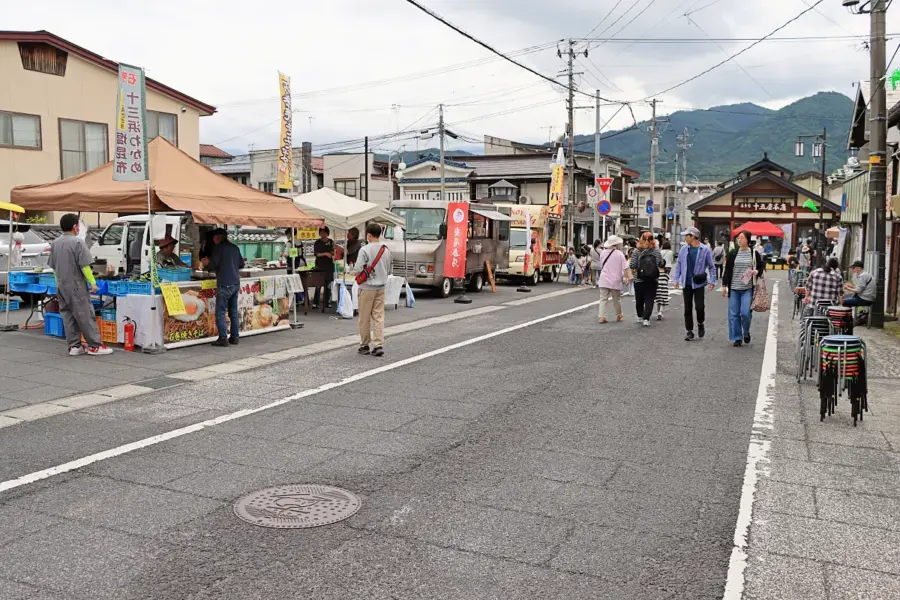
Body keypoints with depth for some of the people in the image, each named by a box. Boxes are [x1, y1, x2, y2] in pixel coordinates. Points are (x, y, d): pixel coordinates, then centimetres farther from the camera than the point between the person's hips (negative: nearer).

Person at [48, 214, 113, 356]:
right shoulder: (77, 242, -14)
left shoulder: (55, 243, 9)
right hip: (76, 286, -7)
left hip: (61, 286, 7)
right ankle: (95, 346, 0)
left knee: (68, 317, 10)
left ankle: (74, 346, 11)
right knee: (86, 316, -3)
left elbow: (53, 266, 16)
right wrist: (93, 282, -12)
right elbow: (84, 266, -17)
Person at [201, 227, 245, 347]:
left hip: (224, 284, -7)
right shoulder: (235, 247, 13)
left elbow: (214, 265, -11)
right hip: (236, 283, 7)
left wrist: (206, 264, 9)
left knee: (220, 312, -2)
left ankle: (223, 338, -5)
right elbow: (241, 264, 19)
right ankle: (235, 337, 15)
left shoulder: (219, 247, -7)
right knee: (233, 312, 13)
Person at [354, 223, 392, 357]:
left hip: (367, 287, -5)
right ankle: (378, 345, -2)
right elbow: (389, 271, 12)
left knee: (364, 318, 6)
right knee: (379, 317, 5)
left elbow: (358, 270, -15)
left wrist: (354, 273, 6)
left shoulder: (365, 249, -13)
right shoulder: (386, 250, 5)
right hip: (381, 287, 5)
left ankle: (364, 345, 14)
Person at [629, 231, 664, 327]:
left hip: (639, 280, -1)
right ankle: (646, 318, -9)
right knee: (649, 299, 2)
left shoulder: (637, 251, -10)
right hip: (652, 280, 1)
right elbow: (661, 264, 5)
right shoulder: (656, 251, -3)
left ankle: (640, 317, 27)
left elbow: (632, 266, -12)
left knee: (639, 299, 14)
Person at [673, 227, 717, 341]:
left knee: (700, 307, -6)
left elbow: (711, 267, 0)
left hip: (699, 284, -3)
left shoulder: (705, 250, -5)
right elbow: (678, 265, 10)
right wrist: (676, 279, 2)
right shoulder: (684, 250, 4)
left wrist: (712, 281, -7)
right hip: (686, 283, 3)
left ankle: (701, 324, 23)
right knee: (687, 308, 6)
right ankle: (689, 331, 15)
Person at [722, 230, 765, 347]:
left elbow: (762, 267, 12)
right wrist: (724, 285, 3)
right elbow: (727, 270, 8)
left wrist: (757, 271, -10)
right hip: (734, 289, 2)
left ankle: (746, 332, 18)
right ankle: (737, 338, 13)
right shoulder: (732, 254, 5)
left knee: (745, 313, -10)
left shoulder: (754, 254, 2)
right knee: (734, 314, 2)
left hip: (748, 289, -2)